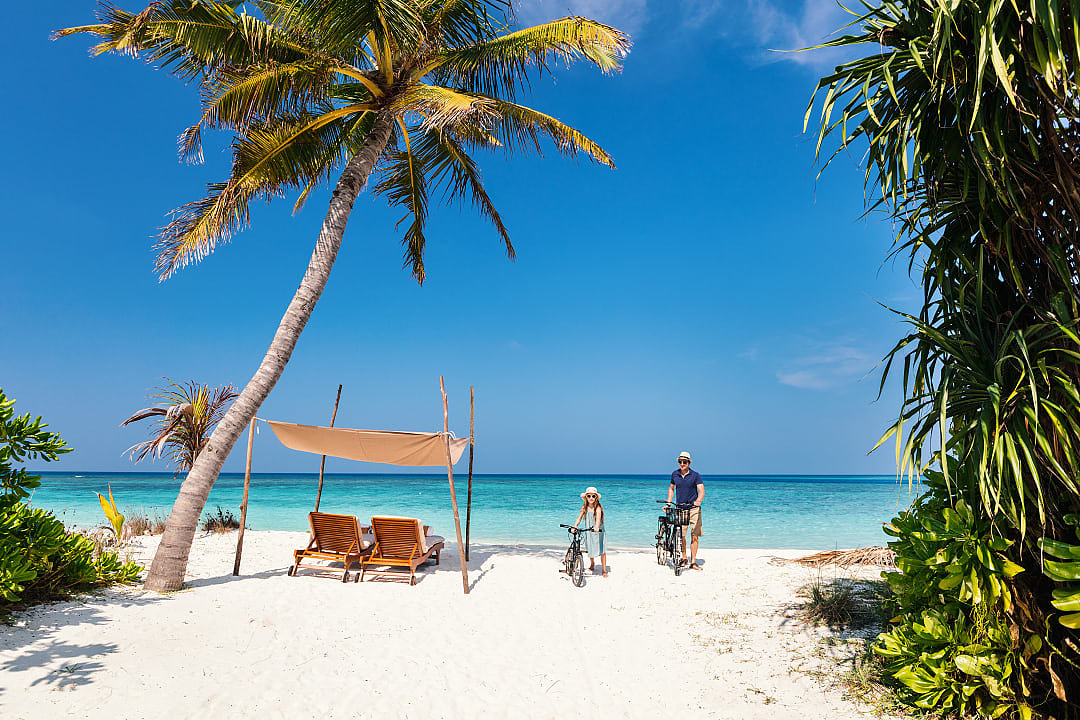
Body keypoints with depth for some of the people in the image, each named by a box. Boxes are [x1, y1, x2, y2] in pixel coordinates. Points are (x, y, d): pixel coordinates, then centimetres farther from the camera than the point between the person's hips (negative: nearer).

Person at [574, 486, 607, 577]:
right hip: (588, 531, 4)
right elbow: (579, 518, -5)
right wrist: (574, 527, -20)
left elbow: (598, 518, -36)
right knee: (590, 549, 14)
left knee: (602, 551, -6)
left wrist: (596, 527, -54)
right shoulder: (584, 507, -5)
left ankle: (604, 570, 9)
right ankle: (592, 564, 42)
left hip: (598, 532, -4)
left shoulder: (598, 508, -19)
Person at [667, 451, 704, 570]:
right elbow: (671, 489, 21)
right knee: (681, 535, -4)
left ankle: (693, 562, 5)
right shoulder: (675, 474, 8)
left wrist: (698, 501, -30)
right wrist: (668, 504, 12)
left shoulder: (695, 475, -2)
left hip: (694, 508, -2)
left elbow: (701, 490, -10)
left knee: (694, 536, -4)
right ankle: (684, 558, 18)